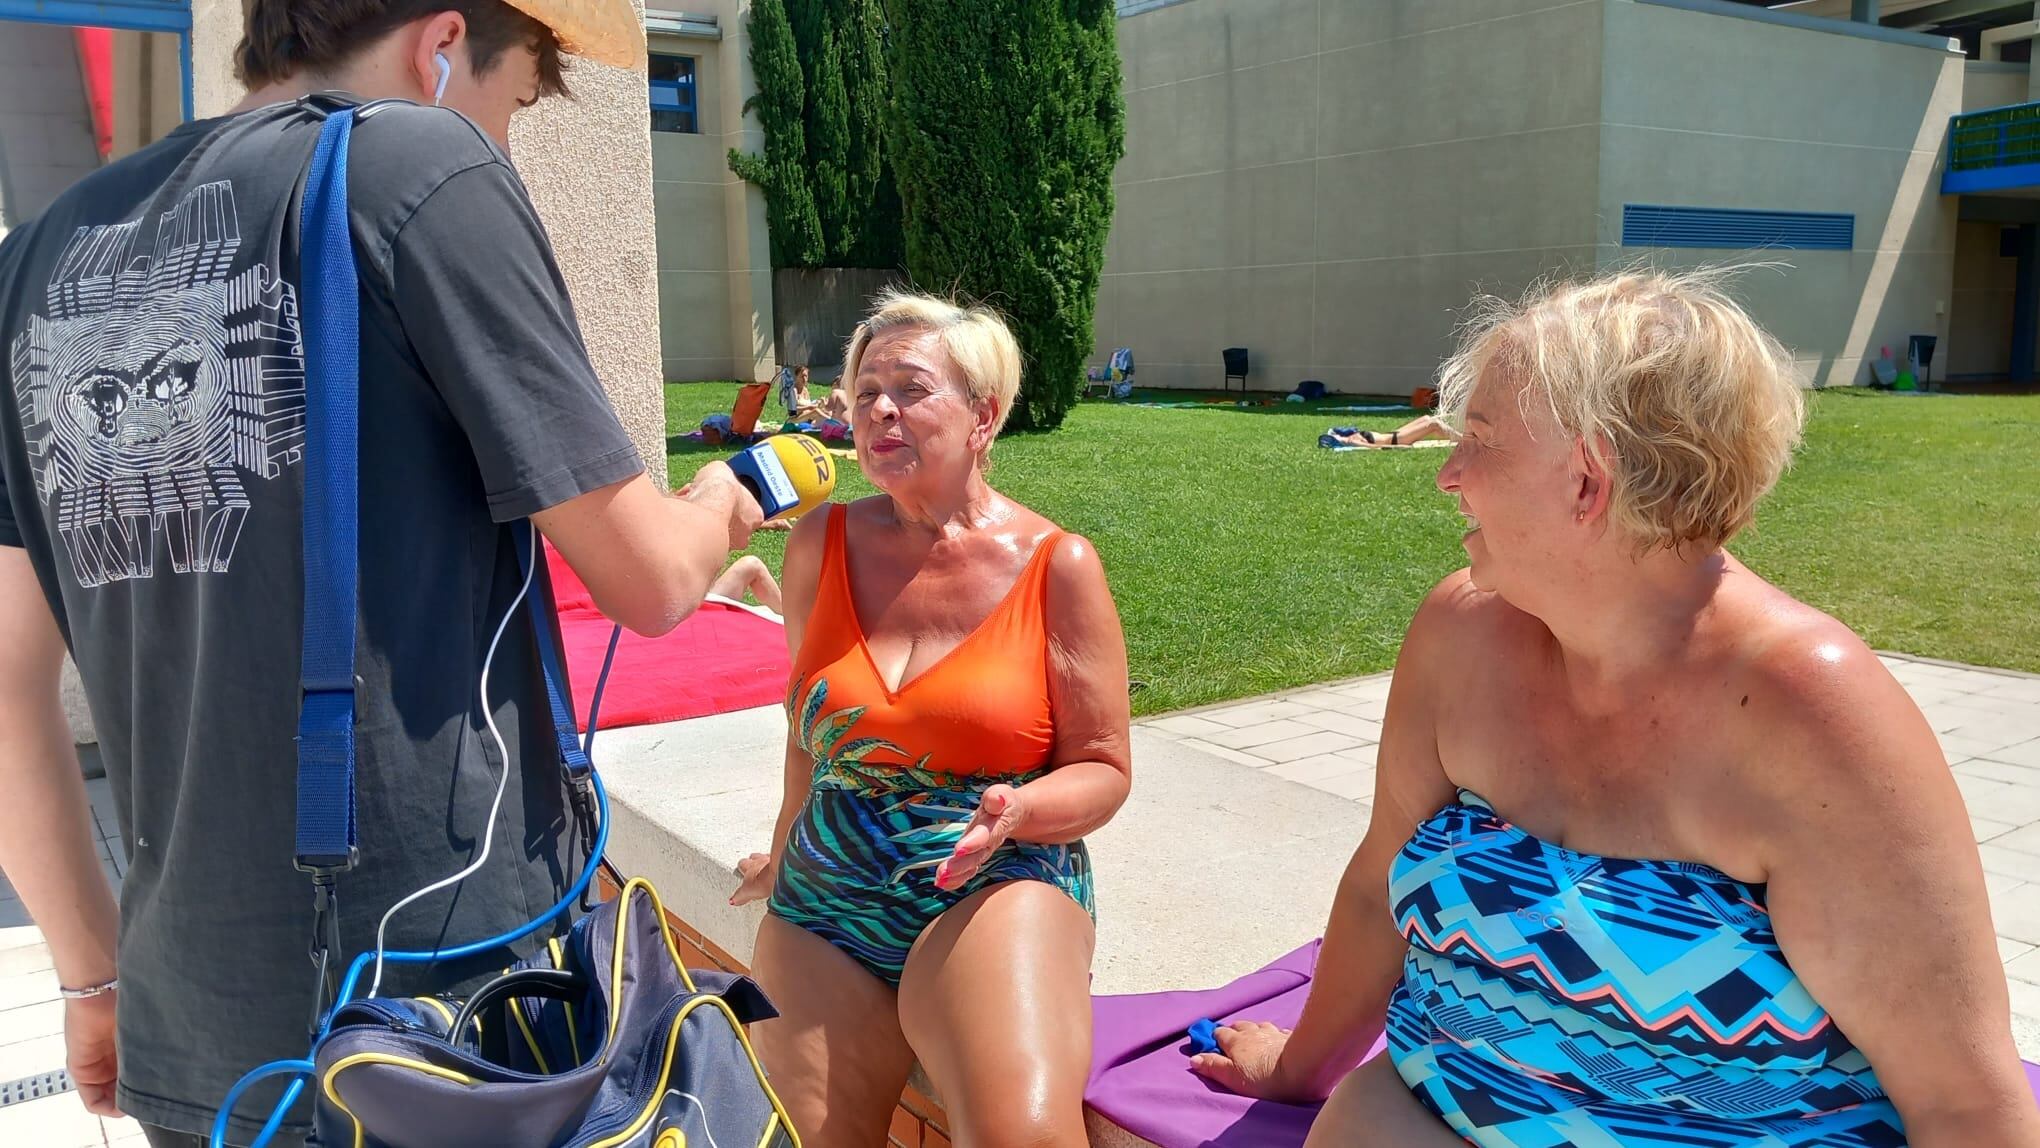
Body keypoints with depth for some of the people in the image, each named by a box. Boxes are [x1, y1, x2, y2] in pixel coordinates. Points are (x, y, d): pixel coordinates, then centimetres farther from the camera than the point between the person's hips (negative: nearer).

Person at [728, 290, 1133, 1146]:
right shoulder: (822, 544, 5)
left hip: (997, 889, -4)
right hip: (822, 906, 4)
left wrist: (1016, 811, -21)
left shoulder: (1056, 565, -5)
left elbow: (1103, 771, -2)